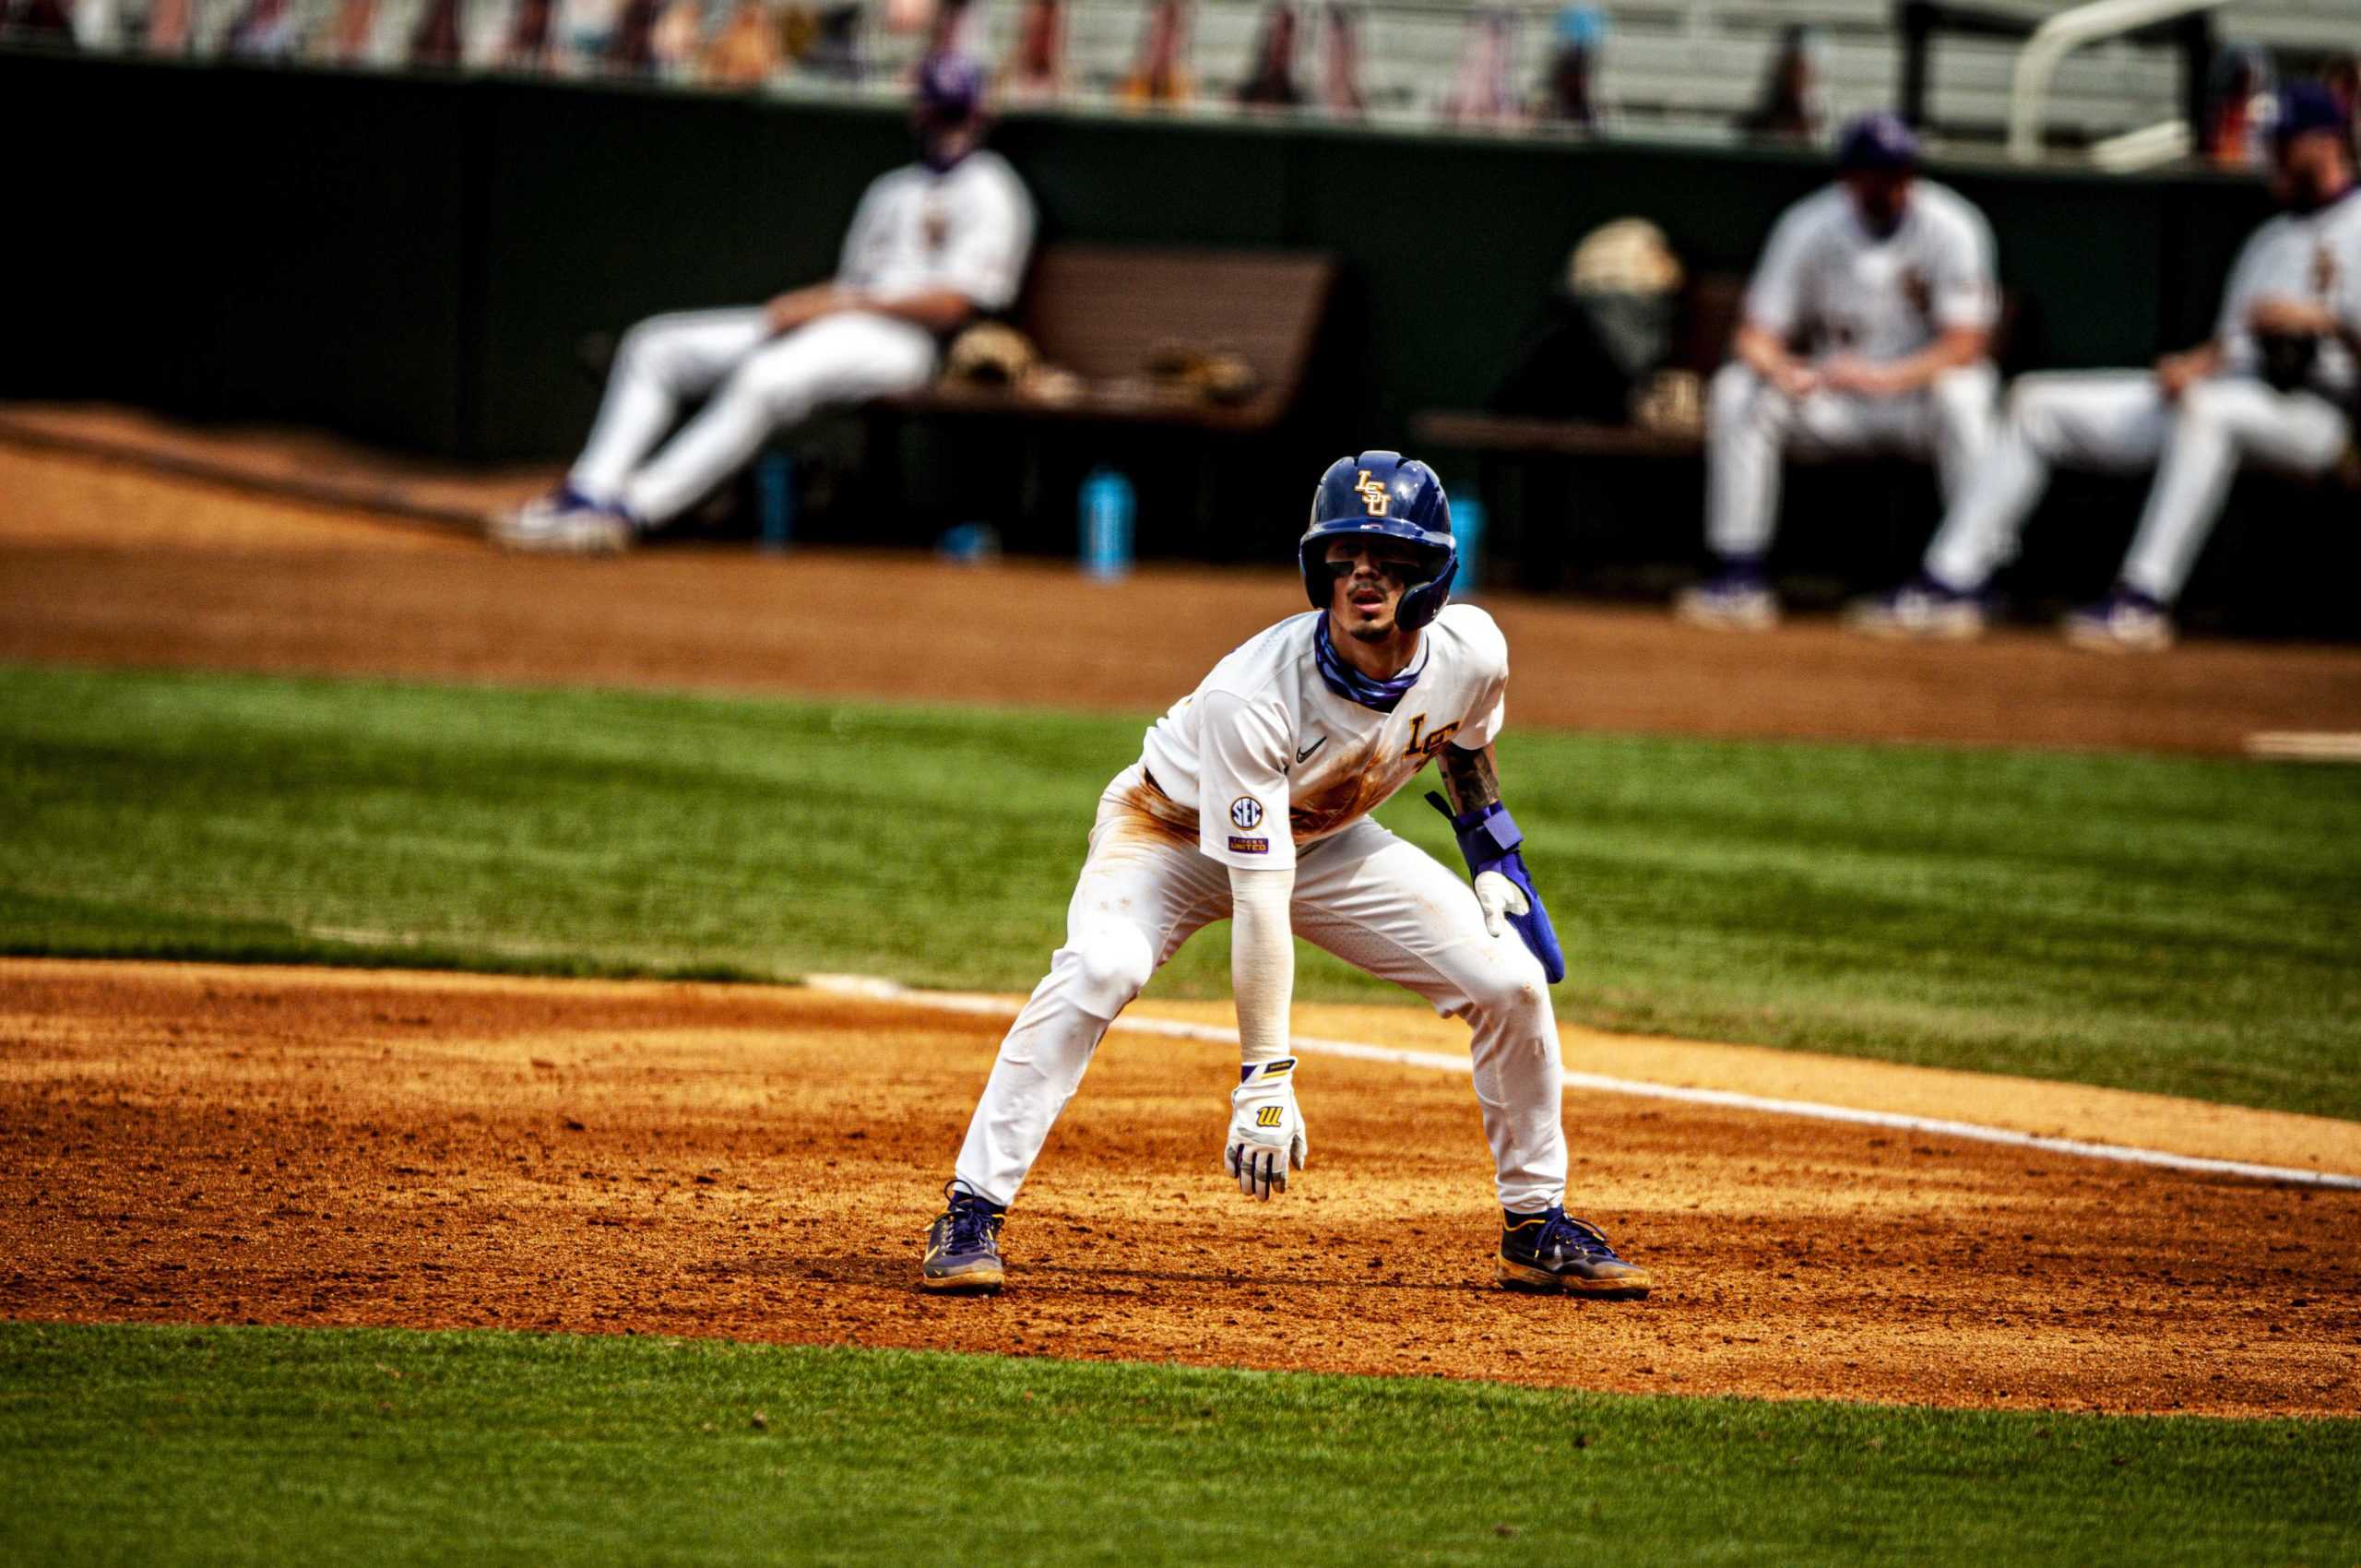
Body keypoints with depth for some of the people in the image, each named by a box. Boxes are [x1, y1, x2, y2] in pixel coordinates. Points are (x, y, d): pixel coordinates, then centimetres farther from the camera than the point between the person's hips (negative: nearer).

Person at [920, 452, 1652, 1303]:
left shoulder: (1469, 651, -23)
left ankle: (1537, 1225, 13)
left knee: (1512, 981, -7)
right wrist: (1266, 1081, -40)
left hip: (1328, 841, 5)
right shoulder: (1251, 696, -39)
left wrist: (1495, 864, 6)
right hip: (1176, 833, -5)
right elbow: (1260, 898, -39)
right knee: (1099, 970, -34)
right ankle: (970, 1216, -27)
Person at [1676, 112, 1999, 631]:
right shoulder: (1810, 227, -7)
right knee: (1737, 390, -21)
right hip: (1833, 399, 3)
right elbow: (1757, 334, -8)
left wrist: (1886, 378, -37)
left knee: (1959, 393, -36)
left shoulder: (1949, 227, -15)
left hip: (1916, 392, -3)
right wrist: (1785, 373, -33)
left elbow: (1966, 345, -21)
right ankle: (1737, 581, -21)